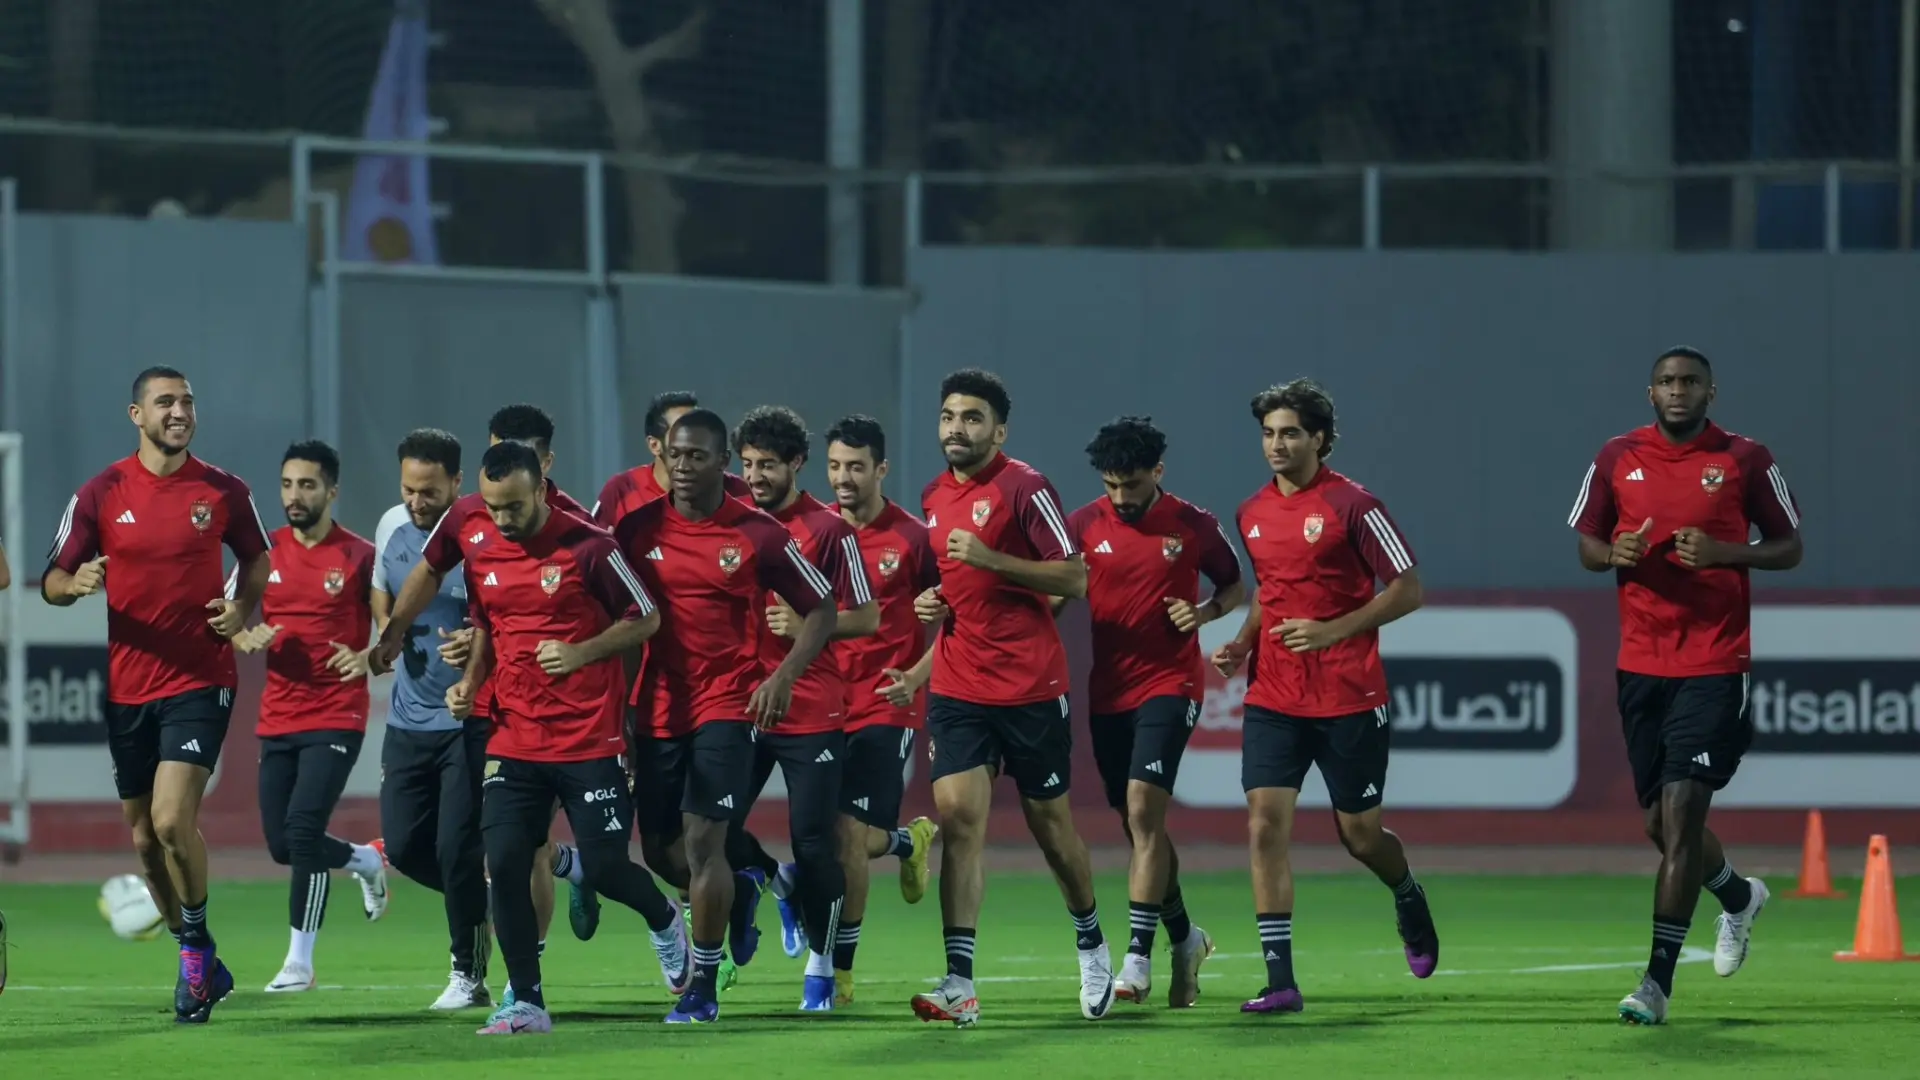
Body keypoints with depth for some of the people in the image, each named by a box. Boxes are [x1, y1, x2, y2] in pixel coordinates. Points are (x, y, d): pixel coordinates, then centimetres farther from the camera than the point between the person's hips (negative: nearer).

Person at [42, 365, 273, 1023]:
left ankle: (196, 941, 1)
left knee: (171, 818, -20)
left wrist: (242, 609, -3)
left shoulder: (224, 492, 0)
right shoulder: (100, 495, 1)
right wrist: (76, 583, -19)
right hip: (128, 687, 3)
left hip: (200, 679, -3)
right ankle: (200, 965, 25)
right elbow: (52, 582, 4)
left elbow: (256, 558, 16)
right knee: (145, 838, 8)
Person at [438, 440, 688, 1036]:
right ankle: (526, 1004, 0)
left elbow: (646, 618, -3)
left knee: (604, 868, -1)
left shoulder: (588, 546, -11)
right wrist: (471, 681, 2)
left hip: (589, 737, -4)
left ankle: (664, 920, 34)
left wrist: (582, 653, -17)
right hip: (513, 739, 4)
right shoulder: (477, 546, 4)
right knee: (504, 864, -8)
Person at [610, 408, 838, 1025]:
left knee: (703, 839, -13)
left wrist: (783, 677, -9)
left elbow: (820, 610, 3)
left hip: (728, 703, -4)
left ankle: (704, 987, -6)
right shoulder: (637, 530, 3)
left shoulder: (758, 535, -3)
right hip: (658, 707, 4)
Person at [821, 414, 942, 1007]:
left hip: (886, 707, -4)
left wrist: (916, 677, -14)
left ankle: (839, 971, 0)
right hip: (825, 702, 4)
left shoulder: (912, 537, -5)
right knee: (846, 839, 4)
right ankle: (908, 840, 40)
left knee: (849, 834, -11)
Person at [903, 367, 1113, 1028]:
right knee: (958, 816, -10)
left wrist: (991, 558, -22)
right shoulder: (935, 498, 11)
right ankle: (960, 985, -15)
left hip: (1030, 687, -5)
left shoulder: (1024, 488, -9)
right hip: (958, 690, 5)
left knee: (1049, 819, 8)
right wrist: (934, 603, 5)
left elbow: (1074, 579, -14)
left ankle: (1092, 948, 33)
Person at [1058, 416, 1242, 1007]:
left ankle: (1139, 954, -20)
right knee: (1139, 825, 10)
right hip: (1108, 690, 4)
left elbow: (1234, 585, 10)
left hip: (1170, 683, -4)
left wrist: (1204, 612, -11)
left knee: (1142, 810, -18)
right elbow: (1053, 596, 5)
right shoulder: (1083, 526, 1)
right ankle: (1184, 937, 30)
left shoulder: (1192, 525, -3)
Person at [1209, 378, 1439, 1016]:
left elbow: (1407, 590, -9)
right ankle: (1280, 980, -10)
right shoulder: (1252, 514, 9)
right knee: (1266, 822, -10)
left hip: (1350, 697, -4)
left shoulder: (1352, 506, -9)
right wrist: (1243, 644, 7)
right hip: (1273, 696, 4)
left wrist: (1333, 630, -19)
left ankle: (1410, 899, 42)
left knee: (1359, 833, 6)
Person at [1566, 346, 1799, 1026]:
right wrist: (1615, 554, -9)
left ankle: (1658, 981, -13)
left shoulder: (1745, 460, -2)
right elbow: (1586, 545, 14)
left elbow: (1790, 549, 3)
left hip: (1715, 664, -4)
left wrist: (1724, 554, -15)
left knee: (1681, 811, -14)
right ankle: (1739, 897, 44)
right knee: (1661, 822, 12)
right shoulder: (1618, 458, 7)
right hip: (1641, 664, 4)